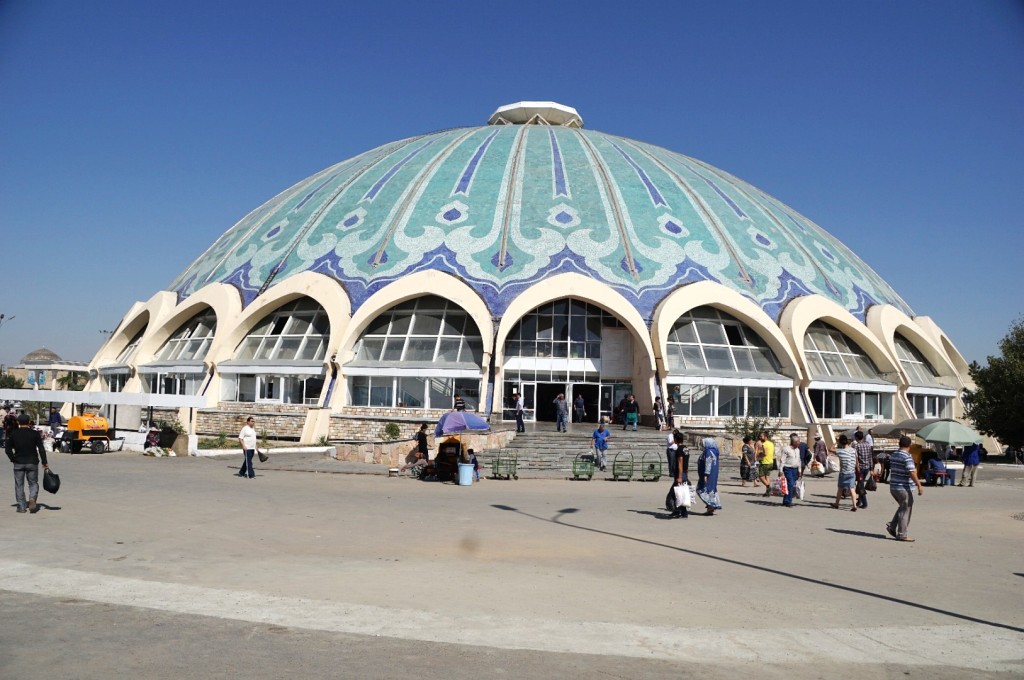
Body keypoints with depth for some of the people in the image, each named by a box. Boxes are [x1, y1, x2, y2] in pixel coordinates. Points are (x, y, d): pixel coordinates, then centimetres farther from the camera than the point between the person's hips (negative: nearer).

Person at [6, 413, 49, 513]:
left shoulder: (13, 434, 0)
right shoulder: (35, 434, -3)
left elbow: (7, 448, -1)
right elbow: (41, 449, -5)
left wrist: (13, 459, 8)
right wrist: (45, 463, 0)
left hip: (18, 463, 1)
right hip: (32, 463, -1)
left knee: (19, 485, 9)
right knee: (33, 483, 10)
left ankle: (21, 506, 8)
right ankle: (32, 499, -16)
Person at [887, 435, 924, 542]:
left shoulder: (893, 456, 10)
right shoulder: (907, 457, -16)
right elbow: (912, 473, -23)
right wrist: (919, 485, -20)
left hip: (893, 487, 8)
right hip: (904, 488, -8)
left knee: (902, 508, 22)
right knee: (905, 511, 2)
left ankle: (892, 526, 12)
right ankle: (902, 535, 5)